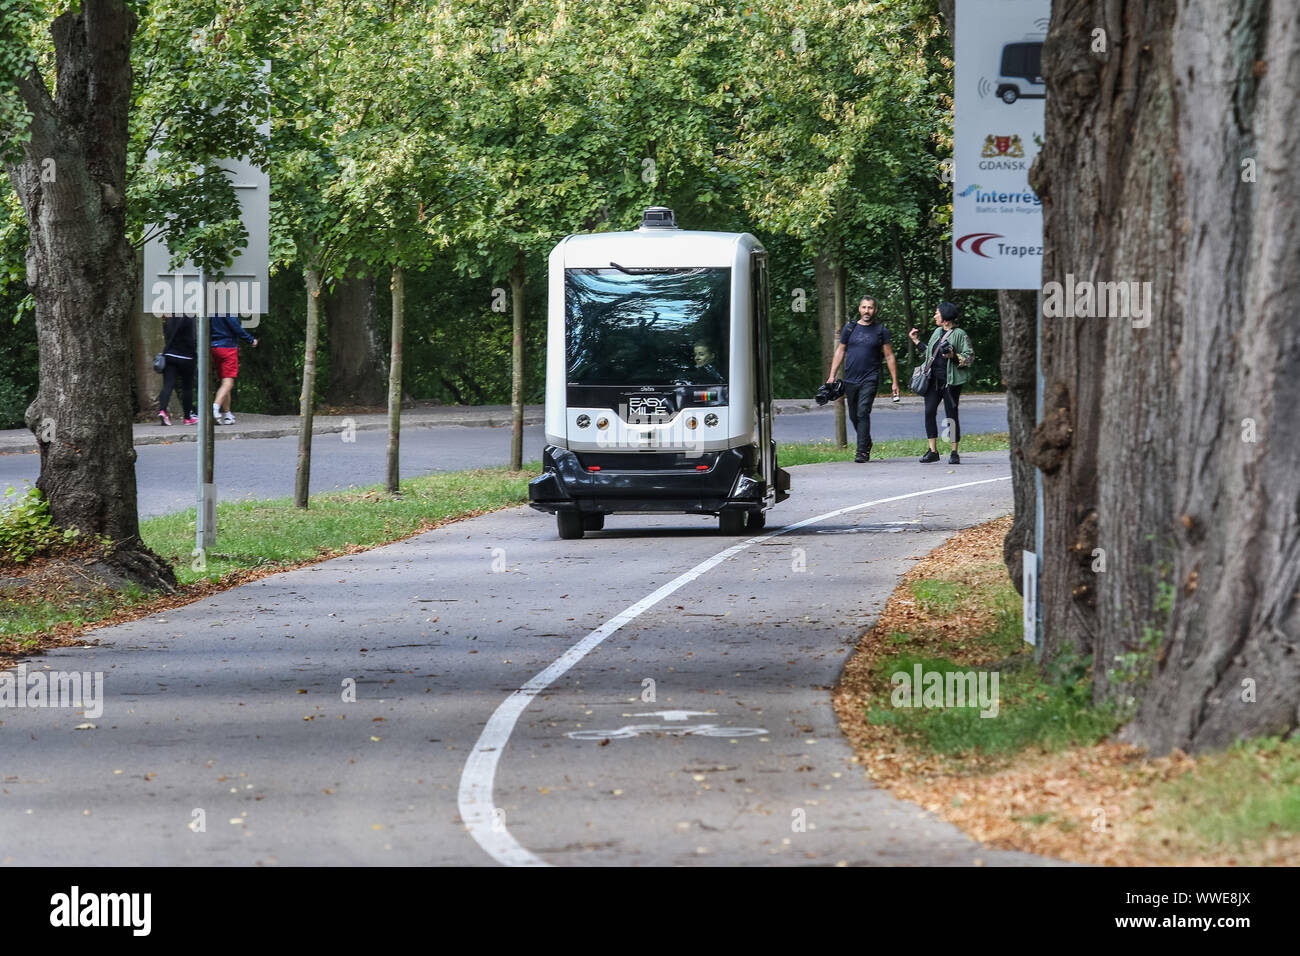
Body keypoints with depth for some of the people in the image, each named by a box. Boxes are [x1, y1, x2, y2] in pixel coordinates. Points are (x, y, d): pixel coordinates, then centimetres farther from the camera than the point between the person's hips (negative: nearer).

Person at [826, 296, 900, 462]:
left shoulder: (881, 331, 3)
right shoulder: (850, 328, 8)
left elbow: (889, 356, 4)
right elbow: (840, 352, 13)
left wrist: (895, 382, 1)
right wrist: (832, 376, 6)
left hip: (870, 380, -3)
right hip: (850, 379, 3)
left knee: (863, 413, -16)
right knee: (853, 416, 10)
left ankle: (862, 452, -16)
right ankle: (866, 443, 32)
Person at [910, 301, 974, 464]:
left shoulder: (960, 334, -5)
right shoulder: (937, 332, 16)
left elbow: (970, 356, -7)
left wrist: (954, 356, -21)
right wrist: (916, 341, 25)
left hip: (950, 380, -6)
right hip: (934, 379, 6)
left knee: (951, 414, -3)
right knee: (929, 412, -2)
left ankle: (954, 453, 5)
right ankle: (933, 451, 2)